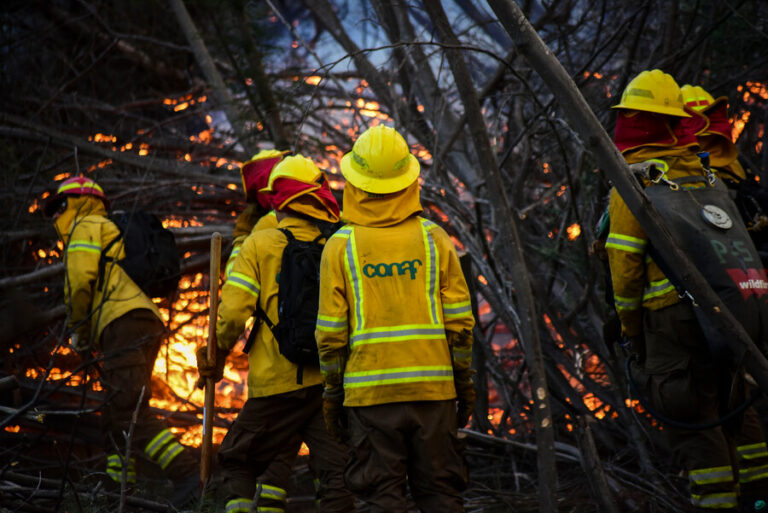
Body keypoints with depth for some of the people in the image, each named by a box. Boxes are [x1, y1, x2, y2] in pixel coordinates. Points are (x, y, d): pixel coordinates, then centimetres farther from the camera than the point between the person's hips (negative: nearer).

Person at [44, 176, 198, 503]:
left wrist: (78, 331, 5)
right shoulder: (116, 235, 36)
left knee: (129, 411, -19)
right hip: (149, 326, 10)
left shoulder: (86, 227, 8)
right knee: (116, 416, 12)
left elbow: (79, 281, -5)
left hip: (123, 322, -10)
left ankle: (186, 472, -31)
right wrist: (90, 333, 20)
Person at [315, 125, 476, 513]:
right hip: (432, 387, 2)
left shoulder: (340, 246, -1)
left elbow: (331, 333, -2)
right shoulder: (433, 238, 3)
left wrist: (333, 393, 7)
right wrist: (464, 383, 11)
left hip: (370, 390, -1)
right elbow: (459, 321, 2)